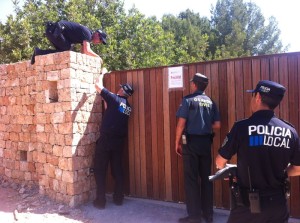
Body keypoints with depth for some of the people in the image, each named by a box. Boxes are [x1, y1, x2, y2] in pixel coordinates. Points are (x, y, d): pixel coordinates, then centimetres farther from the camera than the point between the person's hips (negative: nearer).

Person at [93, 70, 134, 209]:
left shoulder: (115, 99, -8)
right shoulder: (128, 106, 11)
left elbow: (98, 86, -3)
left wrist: (101, 76, 14)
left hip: (106, 139, -6)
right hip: (119, 141, 6)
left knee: (100, 170, 3)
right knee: (117, 169, 14)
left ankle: (100, 201, 6)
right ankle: (119, 198, 19)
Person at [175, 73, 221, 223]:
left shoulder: (188, 100, -6)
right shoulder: (210, 101, 8)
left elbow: (181, 123, -11)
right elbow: (217, 125, 6)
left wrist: (177, 142, -2)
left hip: (191, 142, -5)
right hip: (206, 142, 5)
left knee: (191, 179, 2)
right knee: (206, 178, 12)